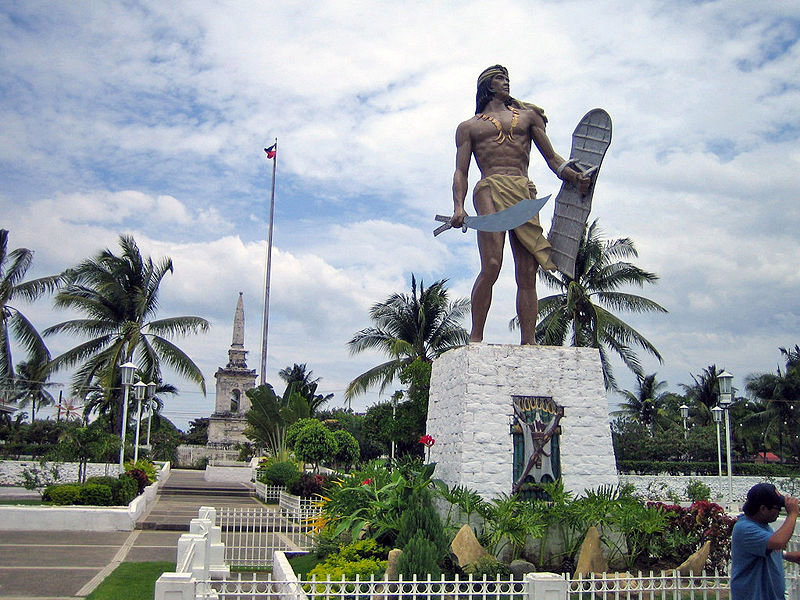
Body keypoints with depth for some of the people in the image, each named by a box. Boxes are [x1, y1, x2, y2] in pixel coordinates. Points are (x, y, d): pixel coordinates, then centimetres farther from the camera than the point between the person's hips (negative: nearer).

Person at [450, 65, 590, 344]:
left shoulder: (529, 115, 27)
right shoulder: (469, 127, 22)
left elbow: (552, 158, 20)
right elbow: (461, 172, 12)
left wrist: (576, 177, -1)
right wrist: (458, 207, -6)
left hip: (525, 193, 3)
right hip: (490, 188, -3)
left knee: (527, 274, -6)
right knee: (491, 266, -20)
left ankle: (529, 342, -7)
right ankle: (475, 337, -15)